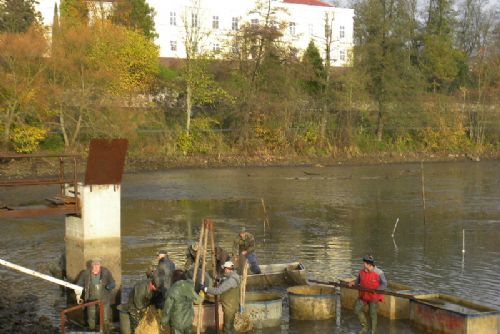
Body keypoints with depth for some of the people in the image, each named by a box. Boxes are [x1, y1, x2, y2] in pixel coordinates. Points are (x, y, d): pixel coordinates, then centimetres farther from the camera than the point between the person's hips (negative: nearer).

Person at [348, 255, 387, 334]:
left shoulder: (379, 273, -16)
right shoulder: (362, 271, -2)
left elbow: (384, 284, -14)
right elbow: (358, 281, 13)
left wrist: (377, 290, -30)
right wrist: (353, 283, -8)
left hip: (374, 296, -5)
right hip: (363, 295, 5)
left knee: (373, 314, 0)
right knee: (357, 310, 2)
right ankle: (365, 327, 19)